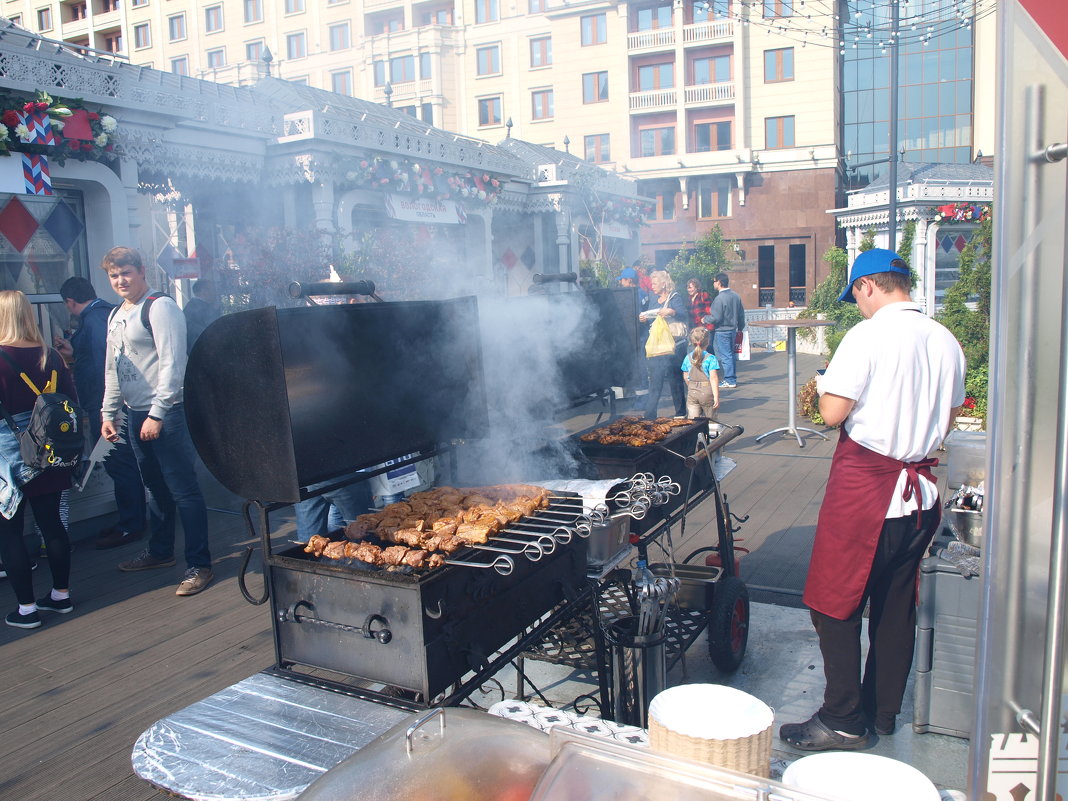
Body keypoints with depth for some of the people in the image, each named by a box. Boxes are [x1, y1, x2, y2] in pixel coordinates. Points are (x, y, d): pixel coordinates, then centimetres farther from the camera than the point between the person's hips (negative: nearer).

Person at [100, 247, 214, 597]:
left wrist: (158, 414, -18)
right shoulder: (116, 316, 18)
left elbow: (172, 364, -16)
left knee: (183, 489, -6)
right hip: (135, 412, 9)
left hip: (166, 411, -8)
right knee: (155, 487, 18)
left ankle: (199, 565, -1)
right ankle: (160, 551, 31)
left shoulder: (160, 307, -9)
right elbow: (113, 370, 24)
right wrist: (108, 413, 18)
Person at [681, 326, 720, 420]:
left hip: (692, 394, 3)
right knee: (710, 421, 12)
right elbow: (713, 378, -16)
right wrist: (716, 396, -15)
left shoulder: (688, 358, 2)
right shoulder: (710, 358, -11)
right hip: (707, 393, -3)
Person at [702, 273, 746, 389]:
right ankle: (733, 378, 24)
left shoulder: (719, 298, -20)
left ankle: (729, 381, 2)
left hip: (722, 331, -8)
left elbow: (716, 318, -20)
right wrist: (740, 327, 24)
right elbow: (741, 314, 12)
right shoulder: (735, 295, 5)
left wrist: (705, 318, -2)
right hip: (733, 329, 8)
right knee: (730, 354, 17)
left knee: (725, 356, -1)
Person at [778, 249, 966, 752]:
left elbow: (832, 413, -16)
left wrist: (824, 388, 3)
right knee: (897, 605, 16)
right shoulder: (946, 342, 6)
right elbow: (947, 417, 16)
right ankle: (883, 711, 30)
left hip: (864, 486, -7)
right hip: (919, 489, 8)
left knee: (835, 602, 4)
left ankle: (843, 720, 11)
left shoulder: (868, 335, -15)